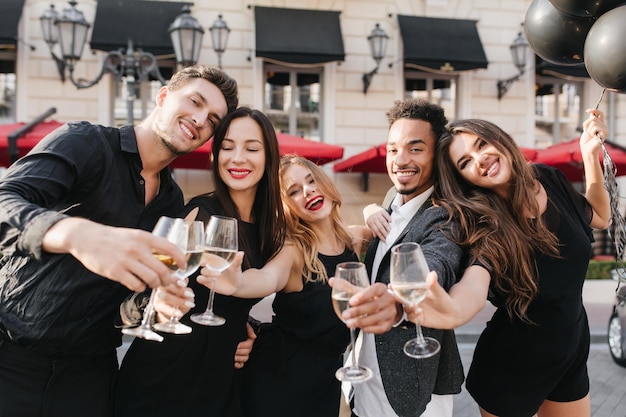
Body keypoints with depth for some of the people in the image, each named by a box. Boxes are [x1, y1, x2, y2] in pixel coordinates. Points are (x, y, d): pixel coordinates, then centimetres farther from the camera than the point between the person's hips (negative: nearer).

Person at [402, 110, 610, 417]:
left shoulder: (548, 179, -9)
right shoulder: (485, 227, -25)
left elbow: (599, 218, 10)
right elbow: (478, 276, -47)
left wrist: (591, 154, -3)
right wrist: (453, 309, -70)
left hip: (574, 346, 5)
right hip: (513, 365, -5)